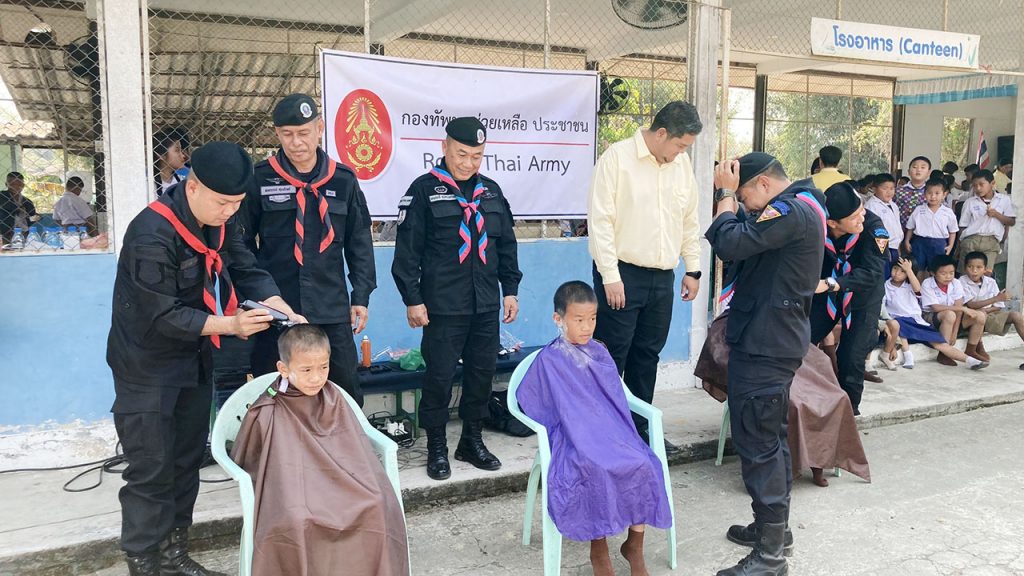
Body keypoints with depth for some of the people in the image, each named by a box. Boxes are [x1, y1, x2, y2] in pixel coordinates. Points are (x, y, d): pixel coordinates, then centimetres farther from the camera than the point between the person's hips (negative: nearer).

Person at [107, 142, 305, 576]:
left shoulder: (220, 221, -2)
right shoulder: (152, 234, -27)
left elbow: (248, 272, -2)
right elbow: (163, 315, -25)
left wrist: (288, 314, -16)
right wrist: (229, 324, -29)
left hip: (194, 360, 8)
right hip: (147, 367, -8)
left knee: (187, 461, 14)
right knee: (152, 470, -2)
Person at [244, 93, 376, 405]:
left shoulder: (343, 179, 5)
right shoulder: (260, 178, -1)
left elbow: (359, 242, 9)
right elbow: (242, 242, 4)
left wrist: (361, 297, 5)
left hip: (331, 309, 1)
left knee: (346, 390, 9)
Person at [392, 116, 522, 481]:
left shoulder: (491, 191, 12)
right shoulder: (425, 190, -4)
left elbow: (507, 244, 18)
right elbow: (408, 250, -6)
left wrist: (511, 289, 13)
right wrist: (412, 299, -9)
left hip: (487, 305, 5)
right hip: (443, 307, -5)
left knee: (483, 372, 11)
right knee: (440, 375, 1)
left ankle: (472, 440, 27)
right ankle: (436, 447, 17)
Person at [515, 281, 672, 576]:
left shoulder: (600, 353, 13)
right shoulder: (549, 360, -1)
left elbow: (615, 400, 17)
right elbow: (526, 399, -1)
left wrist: (620, 436, 1)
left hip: (612, 434, 5)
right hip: (575, 441, -4)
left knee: (644, 465, -23)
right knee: (598, 471, -34)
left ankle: (634, 545, -5)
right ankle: (598, 550, -12)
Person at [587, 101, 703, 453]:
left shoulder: (682, 164, 10)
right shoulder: (618, 157, -9)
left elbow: (690, 222, 17)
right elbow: (600, 220, -13)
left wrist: (692, 269, 13)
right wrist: (610, 276, -16)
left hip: (662, 276, 6)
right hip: (622, 274, -6)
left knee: (647, 356, 13)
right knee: (613, 357, -1)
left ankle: (638, 429, 25)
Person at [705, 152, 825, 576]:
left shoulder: (791, 211, -19)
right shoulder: (802, 206, 15)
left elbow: (730, 244, -24)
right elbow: (747, 236, 16)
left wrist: (725, 193, -13)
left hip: (764, 344, -11)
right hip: (776, 339, 11)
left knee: (756, 441, -6)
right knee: (770, 435, 19)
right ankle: (773, 526, 33)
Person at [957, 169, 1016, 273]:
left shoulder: (1004, 200, 8)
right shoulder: (970, 202, 8)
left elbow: (1012, 222, 10)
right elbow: (963, 226, 9)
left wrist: (997, 215, -7)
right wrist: (959, 246, 5)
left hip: (991, 242, -1)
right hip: (971, 240, 1)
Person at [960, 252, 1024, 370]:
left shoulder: (991, 282, 3)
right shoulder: (961, 282, -11)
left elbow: (998, 306, 4)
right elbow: (971, 305, -21)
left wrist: (987, 309, -18)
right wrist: (996, 298, -27)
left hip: (990, 314, 5)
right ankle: (980, 350, -25)